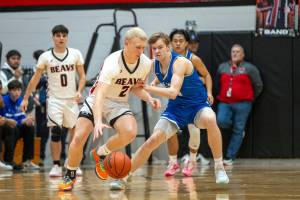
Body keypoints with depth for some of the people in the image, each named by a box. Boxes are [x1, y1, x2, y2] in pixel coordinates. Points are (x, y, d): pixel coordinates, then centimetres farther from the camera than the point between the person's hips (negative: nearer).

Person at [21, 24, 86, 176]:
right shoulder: (45, 57, -2)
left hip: (71, 99, 2)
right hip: (54, 100, -2)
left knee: (75, 132, 5)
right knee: (55, 132, -11)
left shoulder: (75, 54, 0)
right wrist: (26, 98, -1)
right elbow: (35, 79, 2)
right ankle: (56, 166, -4)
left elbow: (82, 75, 4)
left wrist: (79, 91, -13)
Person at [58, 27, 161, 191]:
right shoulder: (113, 63, -30)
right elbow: (99, 94, -40)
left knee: (130, 132, -27)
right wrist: (98, 122, -53)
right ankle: (70, 176, 10)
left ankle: (100, 154, 1)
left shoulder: (146, 63, -12)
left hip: (119, 103, 3)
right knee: (79, 138, -16)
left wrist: (149, 99, -10)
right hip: (97, 101, -3)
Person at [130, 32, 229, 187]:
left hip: (198, 105, -5)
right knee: (153, 141, -8)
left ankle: (219, 168, -25)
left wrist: (148, 88, -39)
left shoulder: (180, 63, -23)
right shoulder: (154, 64, -3)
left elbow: (173, 92, -35)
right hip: (176, 109, 5)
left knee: (210, 120, -39)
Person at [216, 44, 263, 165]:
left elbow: (258, 85, 8)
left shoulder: (249, 68, 2)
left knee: (238, 130, -2)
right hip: (224, 103, 3)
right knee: (221, 121, -21)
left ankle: (230, 157, 4)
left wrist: (250, 98, 12)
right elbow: (218, 84, 25)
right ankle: (238, 130, 10)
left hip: (242, 104, -3)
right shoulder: (222, 67, 12)